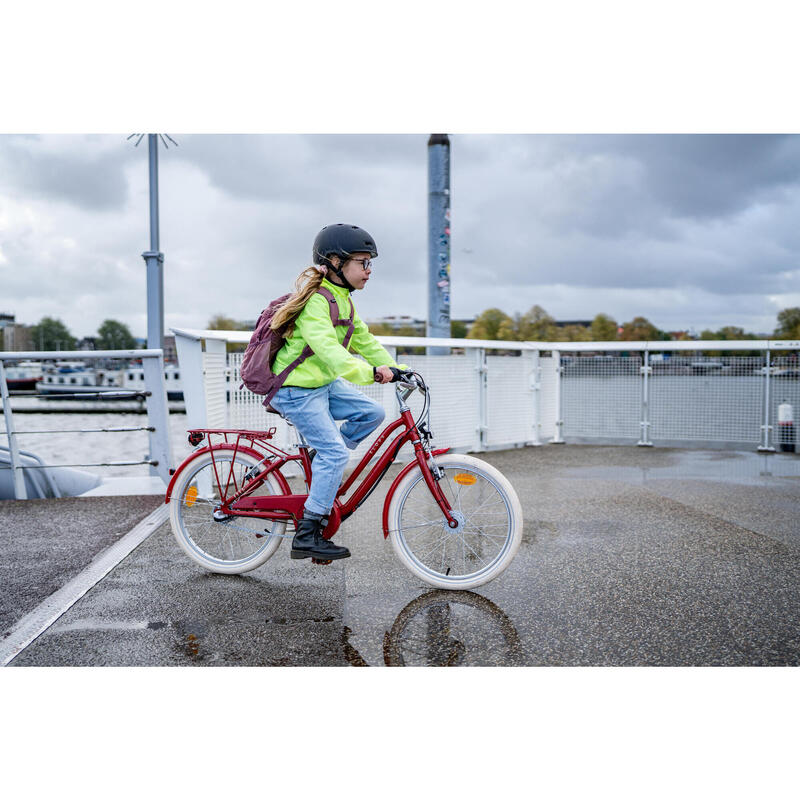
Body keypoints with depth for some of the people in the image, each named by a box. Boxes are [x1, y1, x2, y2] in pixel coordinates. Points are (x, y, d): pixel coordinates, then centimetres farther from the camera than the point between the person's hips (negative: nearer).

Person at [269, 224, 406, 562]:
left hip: (323, 382, 9)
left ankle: (318, 459, 12)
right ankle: (307, 536, -8)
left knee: (371, 413, 0)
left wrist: (394, 367, 1)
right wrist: (370, 372, -48)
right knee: (335, 452, -15)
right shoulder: (315, 303, -23)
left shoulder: (341, 299, 9)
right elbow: (328, 350, -37)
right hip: (296, 390, -9)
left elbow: (363, 339, 12)